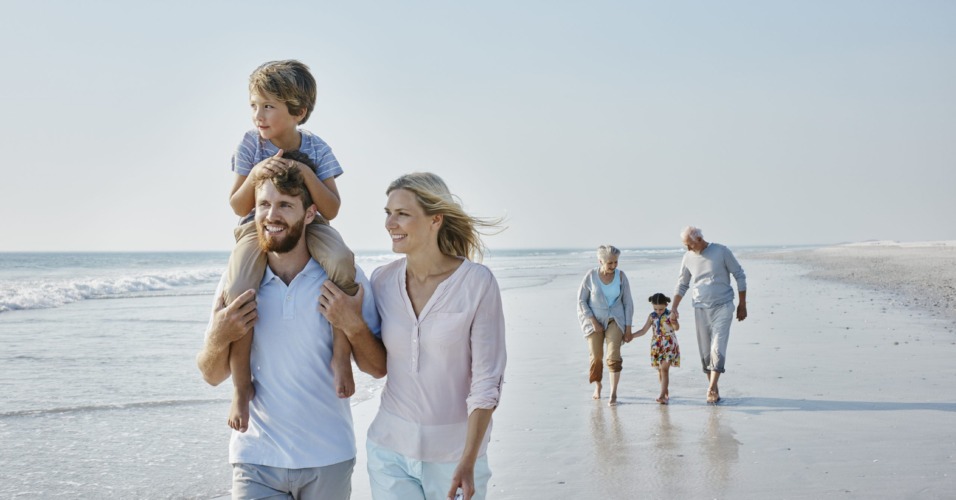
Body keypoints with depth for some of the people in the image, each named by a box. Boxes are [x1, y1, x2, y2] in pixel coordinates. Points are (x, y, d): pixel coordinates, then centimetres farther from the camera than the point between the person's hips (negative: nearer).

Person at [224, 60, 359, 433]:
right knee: (237, 292, -31)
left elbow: (331, 210, -9)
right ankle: (242, 386, -15)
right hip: (259, 228, 0)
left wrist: (307, 174, -24)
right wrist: (256, 174, -23)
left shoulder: (316, 149, -5)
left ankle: (341, 356, -24)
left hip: (308, 226, 0)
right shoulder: (250, 144, -5)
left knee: (343, 262, -35)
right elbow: (239, 207, -4)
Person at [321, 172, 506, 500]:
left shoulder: (477, 283, -14)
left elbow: (487, 381, -12)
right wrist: (350, 323, -11)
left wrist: (468, 464, -16)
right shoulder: (383, 280, -1)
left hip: (455, 451, -3)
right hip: (390, 448, 3)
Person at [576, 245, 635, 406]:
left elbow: (628, 302, -2)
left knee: (614, 355, -16)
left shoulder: (621, 276, -9)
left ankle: (614, 394, -10)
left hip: (615, 320, 0)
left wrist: (628, 327, -5)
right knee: (596, 357, 1)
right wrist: (593, 322, -15)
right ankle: (597, 385, 30)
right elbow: (581, 301, -7)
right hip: (594, 320, 0)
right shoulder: (591, 276, -13)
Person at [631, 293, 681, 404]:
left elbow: (677, 328, -24)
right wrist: (631, 336, 1)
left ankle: (662, 396, -15)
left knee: (664, 369, -12)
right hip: (657, 346, 5)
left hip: (669, 345, -5)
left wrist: (674, 323, -46)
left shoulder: (670, 315, -9)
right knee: (660, 370, 9)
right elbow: (644, 330, 11)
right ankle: (666, 393, 22)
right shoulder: (652, 316, 3)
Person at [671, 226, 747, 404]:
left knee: (718, 349, -14)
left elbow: (739, 275, 0)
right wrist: (674, 308, 5)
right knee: (705, 352, 3)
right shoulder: (688, 258, 4)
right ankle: (714, 390, 11)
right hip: (701, 309, 4)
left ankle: (711, 389, -17)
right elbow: (682, 284, 15)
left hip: (723, 307, -4)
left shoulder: (721, 252, -7)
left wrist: (742, 304, 0)